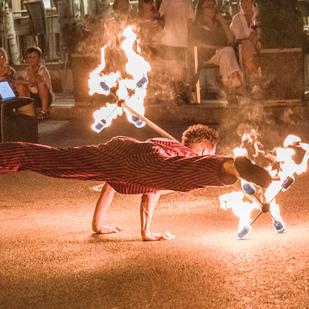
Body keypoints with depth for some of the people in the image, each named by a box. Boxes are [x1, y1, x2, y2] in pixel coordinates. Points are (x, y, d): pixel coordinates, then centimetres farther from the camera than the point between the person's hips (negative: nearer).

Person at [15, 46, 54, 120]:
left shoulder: (43, 69, -14)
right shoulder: (27, 70, 4)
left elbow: (33, 80, -30)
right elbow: (17, 81, -11)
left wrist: (30, 66, -21)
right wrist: (29, 82, -26)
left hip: (47, 98, -5)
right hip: (32, 98, 5)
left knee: (41, 83, -34)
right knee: (20, 86, -15)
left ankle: (45, 111, -23)